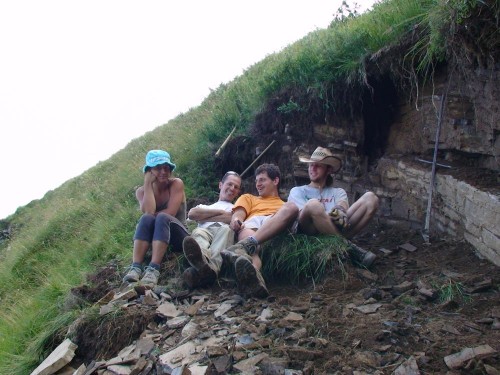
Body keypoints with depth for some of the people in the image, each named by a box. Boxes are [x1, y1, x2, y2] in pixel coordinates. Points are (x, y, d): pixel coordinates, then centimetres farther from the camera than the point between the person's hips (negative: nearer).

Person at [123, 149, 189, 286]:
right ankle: (135, 267, -40)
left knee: (162, 218, -33)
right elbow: (148, 212, -20)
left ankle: (153, 269, -46)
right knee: (146, 219, -29)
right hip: (154, 238, 3)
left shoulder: (176, 184, -8)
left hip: (178, 237, -2)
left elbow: (170, 213, -19)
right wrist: (148, 183, -16)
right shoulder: (141, 191, 0)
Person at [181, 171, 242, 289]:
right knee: (198, 232, -33)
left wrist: (202, 217, 13)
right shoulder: (205, 206, 40)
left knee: (226, 229, -36)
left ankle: (212, 266, -64)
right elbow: (192, 213, 15)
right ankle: (202, 260, -68)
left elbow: (234, 219, 8)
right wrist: (221, 212, 9)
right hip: (205, 231, 2)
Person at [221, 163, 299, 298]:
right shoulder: (248, 198, 38)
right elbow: (239, 214, 17)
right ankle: (253, 275, -73)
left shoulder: (286, 205, 39)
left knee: (292, 208, -32)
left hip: (278, 230, 1)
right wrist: (236, 220, -8)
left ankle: (244, 246, -48)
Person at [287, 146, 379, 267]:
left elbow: (343, 204, 1)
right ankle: (348, 247, -24)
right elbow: (305, 212, -1)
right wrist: (329, 216, -21)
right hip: (309, 232, -2)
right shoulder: (297, 191, 21)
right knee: (313, 204, -36)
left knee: (370, 198, -11)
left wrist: (340, 210, -26)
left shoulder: (337, 192, 27)